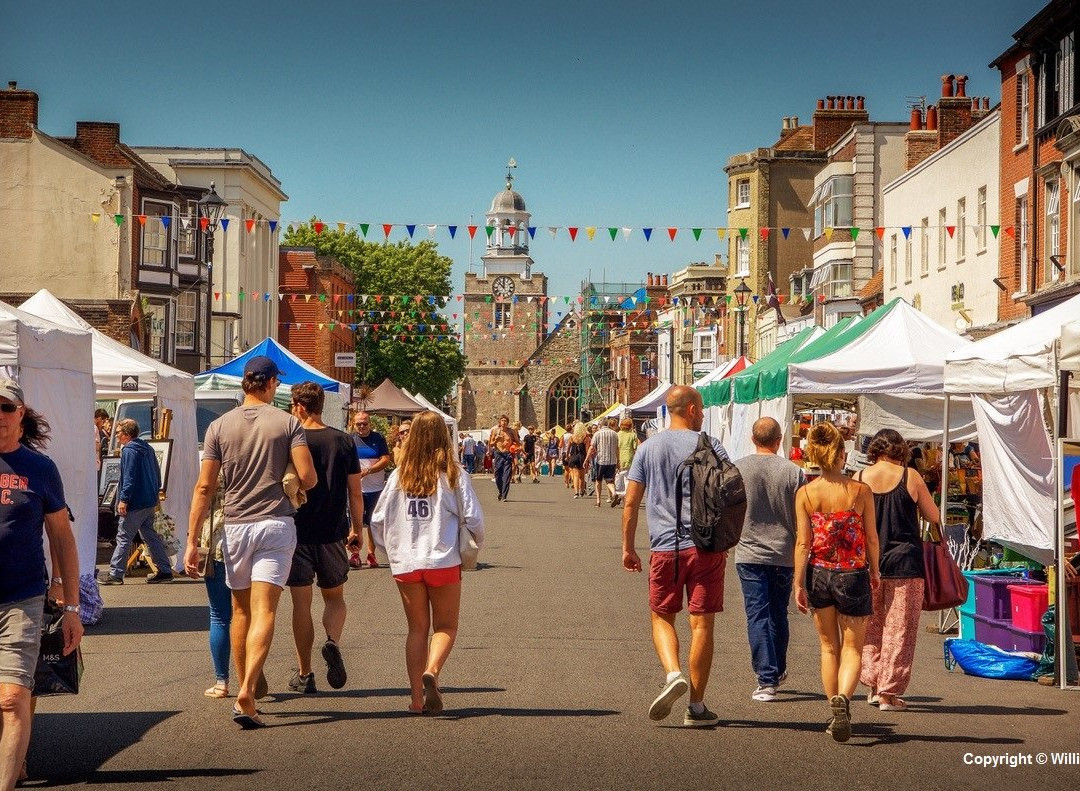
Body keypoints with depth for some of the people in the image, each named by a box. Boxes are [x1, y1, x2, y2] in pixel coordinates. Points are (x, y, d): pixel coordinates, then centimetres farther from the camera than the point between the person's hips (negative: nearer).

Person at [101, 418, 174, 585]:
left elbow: (129, 477, -21)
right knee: (150, 535, 13)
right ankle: (164, 571, 12)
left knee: (123, 537, -3)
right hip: (150, 501, 9)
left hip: (135, 502, -9)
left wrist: (123, 499, -21)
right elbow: (157, 473, 21)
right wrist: (155, 494, 25)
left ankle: (115, 574, -1)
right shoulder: (147, 449, 15)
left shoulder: (129, 451, -13)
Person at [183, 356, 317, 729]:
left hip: (235, 526, 2)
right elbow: (308, 478, -9)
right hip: (276, 524, -2)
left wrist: (192, 541, 2)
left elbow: (204, 487, 0)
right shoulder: (287, 423, -1)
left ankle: (243, 688, 23)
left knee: (241, 610, 16)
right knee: (264, 611, -6)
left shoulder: (219, 426, 3)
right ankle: (247, 691, -22)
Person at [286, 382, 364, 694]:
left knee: (301, 602, 6)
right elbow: (355, 492, 4)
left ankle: (304, 674, 10)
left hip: (297, 531, -2)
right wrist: (357, 528, 15)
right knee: (334, 596, 17)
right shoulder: (344, 441, 1)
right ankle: (333, 641, -12)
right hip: (333, 531, 2)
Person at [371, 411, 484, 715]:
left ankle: (416, 697, 7)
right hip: (443, 561, -2)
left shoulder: (399, 476, 1)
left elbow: (378, 521, 4)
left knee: (417, 628, 14)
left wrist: (391, 548, 20)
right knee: (446, 626, 11)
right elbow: (473, 518, -7)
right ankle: (431, 672, -17)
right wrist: (476, 542, 13)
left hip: (405, 564, 2)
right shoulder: (453, 475, -6)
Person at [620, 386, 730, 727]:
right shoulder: (710, 446, 0)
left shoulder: (648, 448, 6)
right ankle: (696, 706, 6)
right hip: (705, 545, -1)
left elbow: (631, 502, 5)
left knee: (662, 617, 16)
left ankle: (673, 673, -10)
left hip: (664, 548, 1)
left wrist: (628, 548, 12)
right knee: (702, 623, 3)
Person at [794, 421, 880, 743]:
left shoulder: (805, 494, -7)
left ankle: (836, 714, 22)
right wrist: (874, 571, 13)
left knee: (829, 647, 17)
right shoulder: (861, 491, -9)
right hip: (853, 575, -2)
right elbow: (872, 538, -2)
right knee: (852, 648, 7)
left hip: (819, 574, 2)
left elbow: (803, 542, -8)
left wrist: (798, 584, -3)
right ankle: (842, 698, -21)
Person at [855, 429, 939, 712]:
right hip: (904, 561, -2)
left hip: (867, 561, 2)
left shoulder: (859, 478, 0)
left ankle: (873, 684, 19)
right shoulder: (910, 476, -4)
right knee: (899, 628, 3)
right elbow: (933, 517, 3)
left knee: (870, 626, 17)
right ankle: (889, 692, 3)